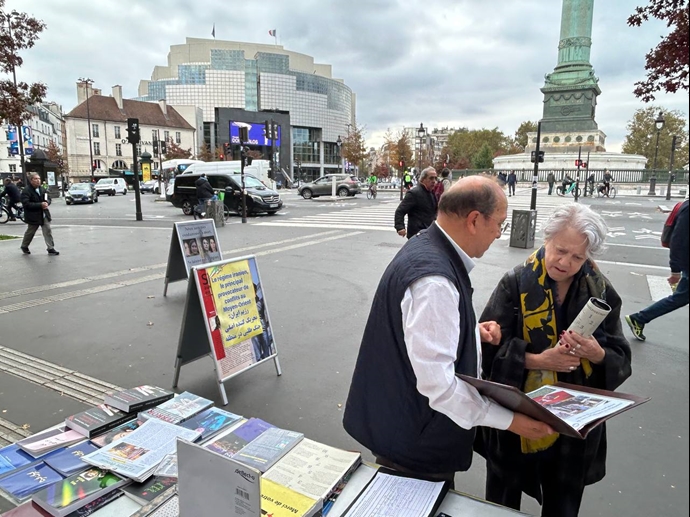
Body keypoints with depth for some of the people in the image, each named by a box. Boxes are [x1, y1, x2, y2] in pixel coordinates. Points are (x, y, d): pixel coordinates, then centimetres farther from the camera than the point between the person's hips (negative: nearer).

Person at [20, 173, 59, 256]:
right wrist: (40, 205, -25)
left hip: (44, 215, 5)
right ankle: (24, 246, 34)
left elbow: (49, 198, 15)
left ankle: (51, 249, 0)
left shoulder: (42, 189, 7)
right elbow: (26, 204, -23)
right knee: (30, 232, 12)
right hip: (33, 216, -5)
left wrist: (46, 203, -10)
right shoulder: (26, 191, -14)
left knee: (48, 231, -2)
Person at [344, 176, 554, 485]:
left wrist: (473, 330, 1)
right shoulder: (433, 279, -32)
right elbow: (437, 381, -32)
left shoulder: (425, 248, 1)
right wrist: (507, 420, -22)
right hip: (416, 439, -9)